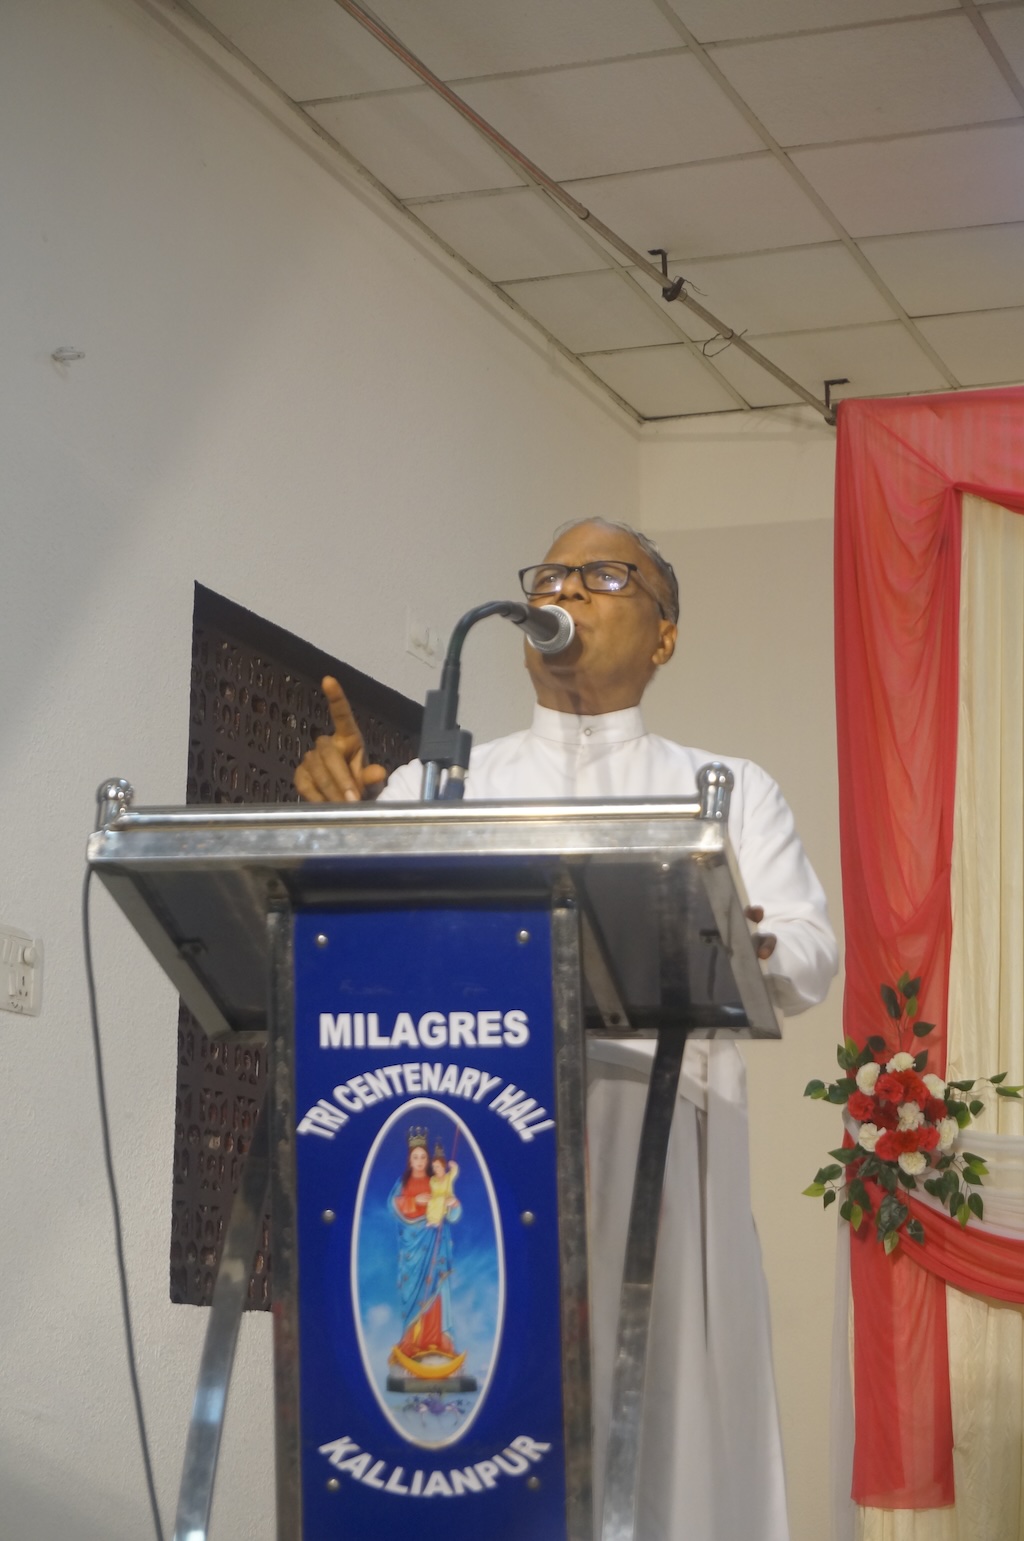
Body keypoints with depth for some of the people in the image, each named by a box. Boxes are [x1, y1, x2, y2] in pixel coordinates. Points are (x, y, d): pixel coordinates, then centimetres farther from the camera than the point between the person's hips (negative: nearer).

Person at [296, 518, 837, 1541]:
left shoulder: (730, 792, 17)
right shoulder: (437, 783, 19)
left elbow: (810, 958, 3)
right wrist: (341, 820, -14)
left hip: (650, 1133, 0)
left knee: (659, 1425, -6)